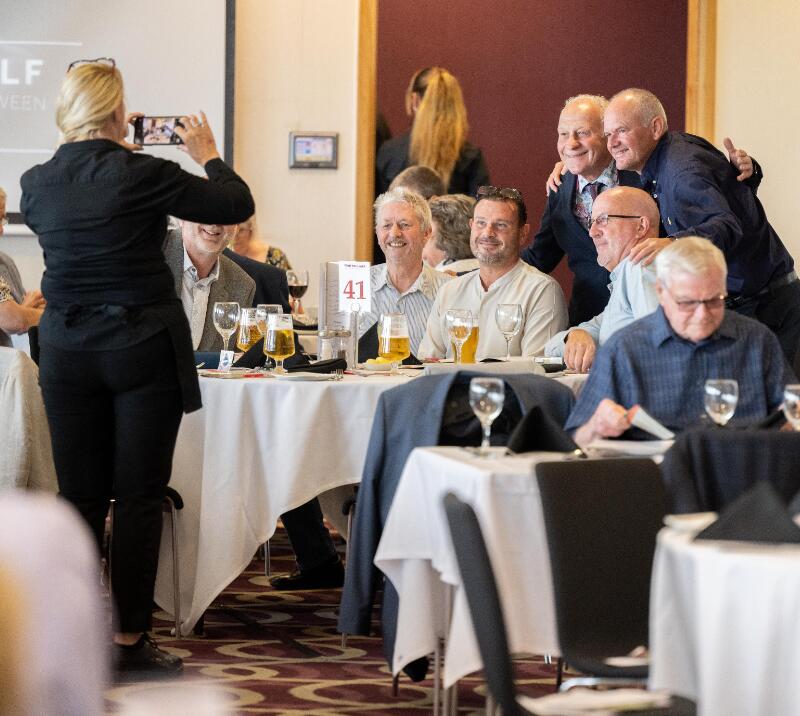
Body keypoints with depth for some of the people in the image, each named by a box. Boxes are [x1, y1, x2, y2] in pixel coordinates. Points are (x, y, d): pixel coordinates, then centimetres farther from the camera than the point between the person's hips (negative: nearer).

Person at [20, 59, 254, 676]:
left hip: (68, 348, 4)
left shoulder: (37, 184, 0)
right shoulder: (142, 175, -14)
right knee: (139, 497, 1)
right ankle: (130, 640, 2)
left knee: (80, 495, 9)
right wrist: (209, 155, 10)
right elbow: (237, 206, -7)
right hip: (144, 347, -4)